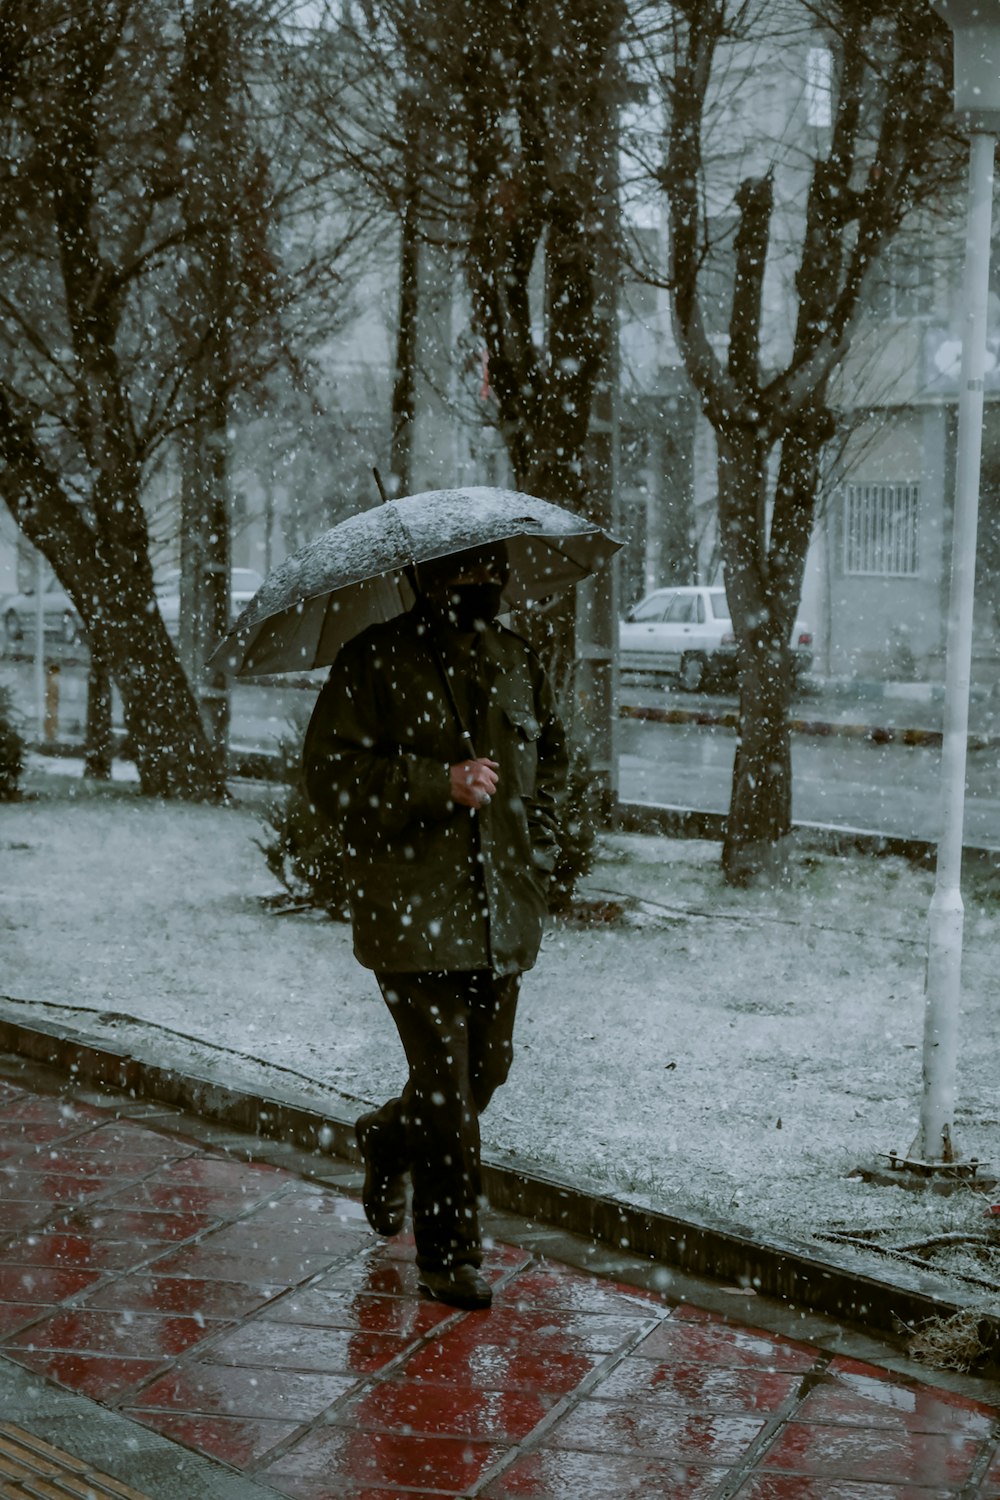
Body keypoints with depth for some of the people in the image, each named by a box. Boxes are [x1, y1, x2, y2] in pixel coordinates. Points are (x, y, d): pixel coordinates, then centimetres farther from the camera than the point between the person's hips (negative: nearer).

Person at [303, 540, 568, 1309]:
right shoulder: (375, 660, -6)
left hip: (502, 907, 6)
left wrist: (539, 840, 11)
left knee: (489, 1067, 13)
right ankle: (451, 1256, 6)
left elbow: (551, 751, 26)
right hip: (412, 908, -6)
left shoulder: (517, 658, 11)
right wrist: (439, 783, -20)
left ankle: (389, 1138, 44)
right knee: (446, 1078, -7)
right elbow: (330, 769, -11)